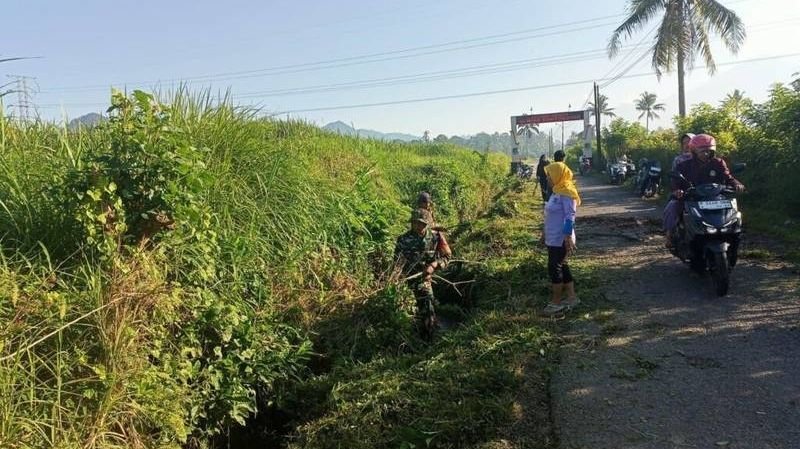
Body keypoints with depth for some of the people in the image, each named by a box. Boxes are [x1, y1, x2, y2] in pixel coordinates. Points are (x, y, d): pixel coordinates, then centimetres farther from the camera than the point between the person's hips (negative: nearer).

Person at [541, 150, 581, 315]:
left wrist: (568, 238, -26)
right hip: (553, 238, 9)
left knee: (554, 268, -3)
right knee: (561, 266, 15)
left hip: (560, 239, -9)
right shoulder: (557, 191, 10)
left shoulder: (566, 193, -18)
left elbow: (570, 217, -22)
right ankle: (571, 297, 25)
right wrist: (545, 232, 22)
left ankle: (556, 302, 8)